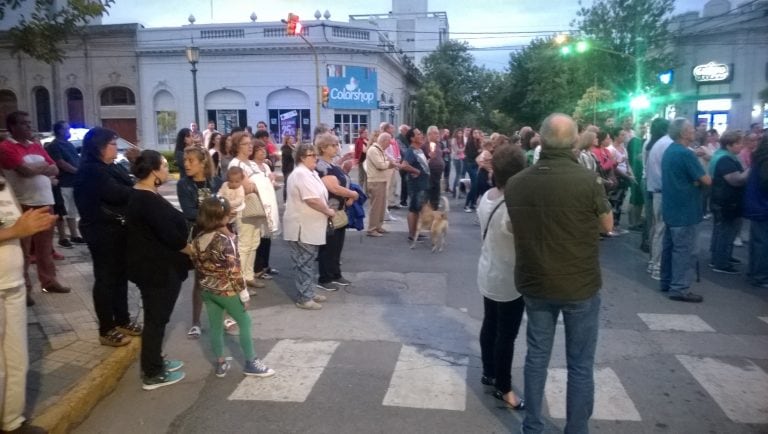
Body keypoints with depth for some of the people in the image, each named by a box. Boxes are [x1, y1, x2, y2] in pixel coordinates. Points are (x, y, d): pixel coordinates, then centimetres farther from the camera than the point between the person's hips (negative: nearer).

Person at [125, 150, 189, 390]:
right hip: (157, 268, -10)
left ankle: (154, 361, 34)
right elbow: (169, 235, -25)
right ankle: (152, 374, 12)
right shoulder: (148, 200, -23)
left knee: (156, 316, 20)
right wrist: (192, 250, -10)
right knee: (156, 318, 1)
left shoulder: (140, 195, 10)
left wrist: (186, 247, 9)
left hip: (152, 265, 10)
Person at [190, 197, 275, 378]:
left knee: (215, 327, 15)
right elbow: (234, 271, -21)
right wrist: (244, 293, -13)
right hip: (227, 291, -7)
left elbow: (198, 267, 8)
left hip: (208, 290, 7)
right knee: (245, 322, 9)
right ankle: (251, 363, 17)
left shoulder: (197, 241, 0)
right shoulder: (225, 240, -21)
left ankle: (220, 364, 27)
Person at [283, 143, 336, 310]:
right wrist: (328, 211, -13)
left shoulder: (307, 173, 15)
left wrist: (326, 210, 7)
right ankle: (304, 298, 4)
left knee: (308, 261, 17)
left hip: (309, 225, 11)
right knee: (304, 262, -3)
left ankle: (308, 292, 27)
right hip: (303, 227, -11)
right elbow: (312, 200, -26)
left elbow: (316, 197, 21)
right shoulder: (302, 174, -19)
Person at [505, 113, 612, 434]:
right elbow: (607, 225, -1)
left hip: (534, 283, 4)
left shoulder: (515, 183, -7)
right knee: (580, 365, 12)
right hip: (580, 285, -3)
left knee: (536, 356, 17)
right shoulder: (587, 180, -18)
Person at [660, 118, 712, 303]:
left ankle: (667, 282, 23)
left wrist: (694, 180, 0)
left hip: (671, 207, 10)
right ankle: (679, 289, -1)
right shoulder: (686, 153, -20)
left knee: (670, 246, 14)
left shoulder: (669, 151, 10)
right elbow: (706, 181, -18)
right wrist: (700, 177, 3)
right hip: (684, 209, -10)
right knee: (684, 250, -5)